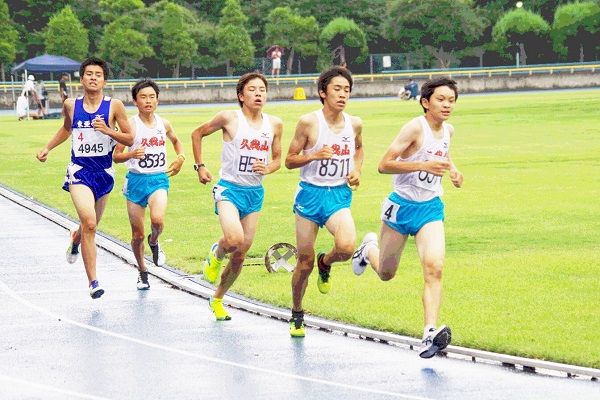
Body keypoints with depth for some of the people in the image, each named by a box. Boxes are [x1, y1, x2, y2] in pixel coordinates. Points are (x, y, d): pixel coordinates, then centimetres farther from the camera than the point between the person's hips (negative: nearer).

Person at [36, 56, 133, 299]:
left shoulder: (114, 106, -4)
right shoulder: (71, 106, 1)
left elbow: (130, 139, -1)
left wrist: (108, 131, -16)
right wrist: (48, 148, 17)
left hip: (104, 172, 2)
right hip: (79, 170, -2)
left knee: (91, 226, 17)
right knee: (89, 223, -21)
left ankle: (76, 239, 56)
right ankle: (93, 282, -18)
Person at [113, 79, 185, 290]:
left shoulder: (163, 124, 5)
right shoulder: (131, 125, -8)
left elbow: (176, 141, 28)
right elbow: (115, 156, -10)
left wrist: (181, 158, 10)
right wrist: (131, 155, -29)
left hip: (159, 179, 2)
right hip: (136, 180, -2)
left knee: (158, 219, -27)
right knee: (138, 234, 4)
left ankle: (154, 242, 9)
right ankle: (142, 271, 28)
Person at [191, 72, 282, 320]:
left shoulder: (274, 124, 2)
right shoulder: (229, 118, -9)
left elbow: (277, 158, 15)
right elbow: (197, 134, 5)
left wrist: (268, 168, -7)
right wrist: (200, 166, 1)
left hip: (255, 192, 4)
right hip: (229, 189, -4)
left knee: (240, 254, 7)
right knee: (235, 239, -29)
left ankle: (217, 300, 28)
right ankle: (216, 254, 8)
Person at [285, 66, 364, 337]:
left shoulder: (354, 124, 2)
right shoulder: (308, 122, -9)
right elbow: (290, 160, -4)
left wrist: (356, 170, 7)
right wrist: (315, 155, -21)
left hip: (339, 196, 2)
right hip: (310, 193, -2)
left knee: (346, 247, -25)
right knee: (305, 260, 3)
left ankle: (325, 264, 13)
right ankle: (297, 315, 25)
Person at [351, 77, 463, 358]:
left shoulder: (448, 130, 3)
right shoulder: (415, 128, -18)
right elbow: (384, 165, -22)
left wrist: (451, 169, 9)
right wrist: (424, 165, -31)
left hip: (431, 208, 4)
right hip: (402, 206, -4)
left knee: (434, 268, -19)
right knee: (385, 273, 14)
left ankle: (430, 333, -27)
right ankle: (369, 248, 50)